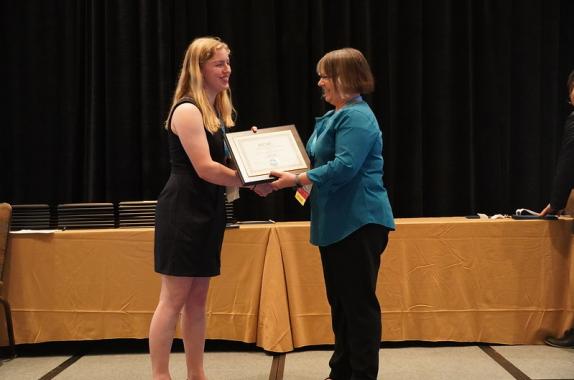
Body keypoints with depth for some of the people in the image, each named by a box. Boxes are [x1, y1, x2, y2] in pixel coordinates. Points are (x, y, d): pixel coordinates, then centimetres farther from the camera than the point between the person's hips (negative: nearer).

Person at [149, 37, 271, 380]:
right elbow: (205, 168, -21)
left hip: (208, 211, 9)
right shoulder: (187, 110, -14)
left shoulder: (218, 110, 15)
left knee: (198, 299, 12)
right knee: (174, 299, -5)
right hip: (183, 211, -9)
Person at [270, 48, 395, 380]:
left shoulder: (357, 117, -14)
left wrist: (298, 180, -22)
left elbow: (344, 167, -24)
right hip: (337, 223, 10)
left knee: (359, 301, -4)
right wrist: (281, 171, 11)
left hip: (359, 222, -10)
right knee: (340, 301, 15)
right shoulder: (333, 118, 18)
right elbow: (315, 161, 22)